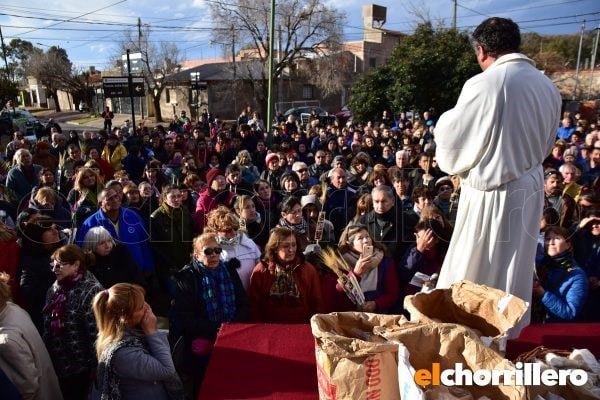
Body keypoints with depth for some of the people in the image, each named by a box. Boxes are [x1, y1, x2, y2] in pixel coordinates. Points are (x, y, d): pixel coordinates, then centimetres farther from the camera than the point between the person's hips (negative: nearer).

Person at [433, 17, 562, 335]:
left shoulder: (483, 84, -17)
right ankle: (507, 332, 33)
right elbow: (546, 142, 13)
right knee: (514, 269, 18)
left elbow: (451, 138, -11)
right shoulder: (547, 86, 5)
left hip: (492, 192, -7)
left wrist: (445, 120, 9)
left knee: (472, 270, 8)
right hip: (530, 188, 7)